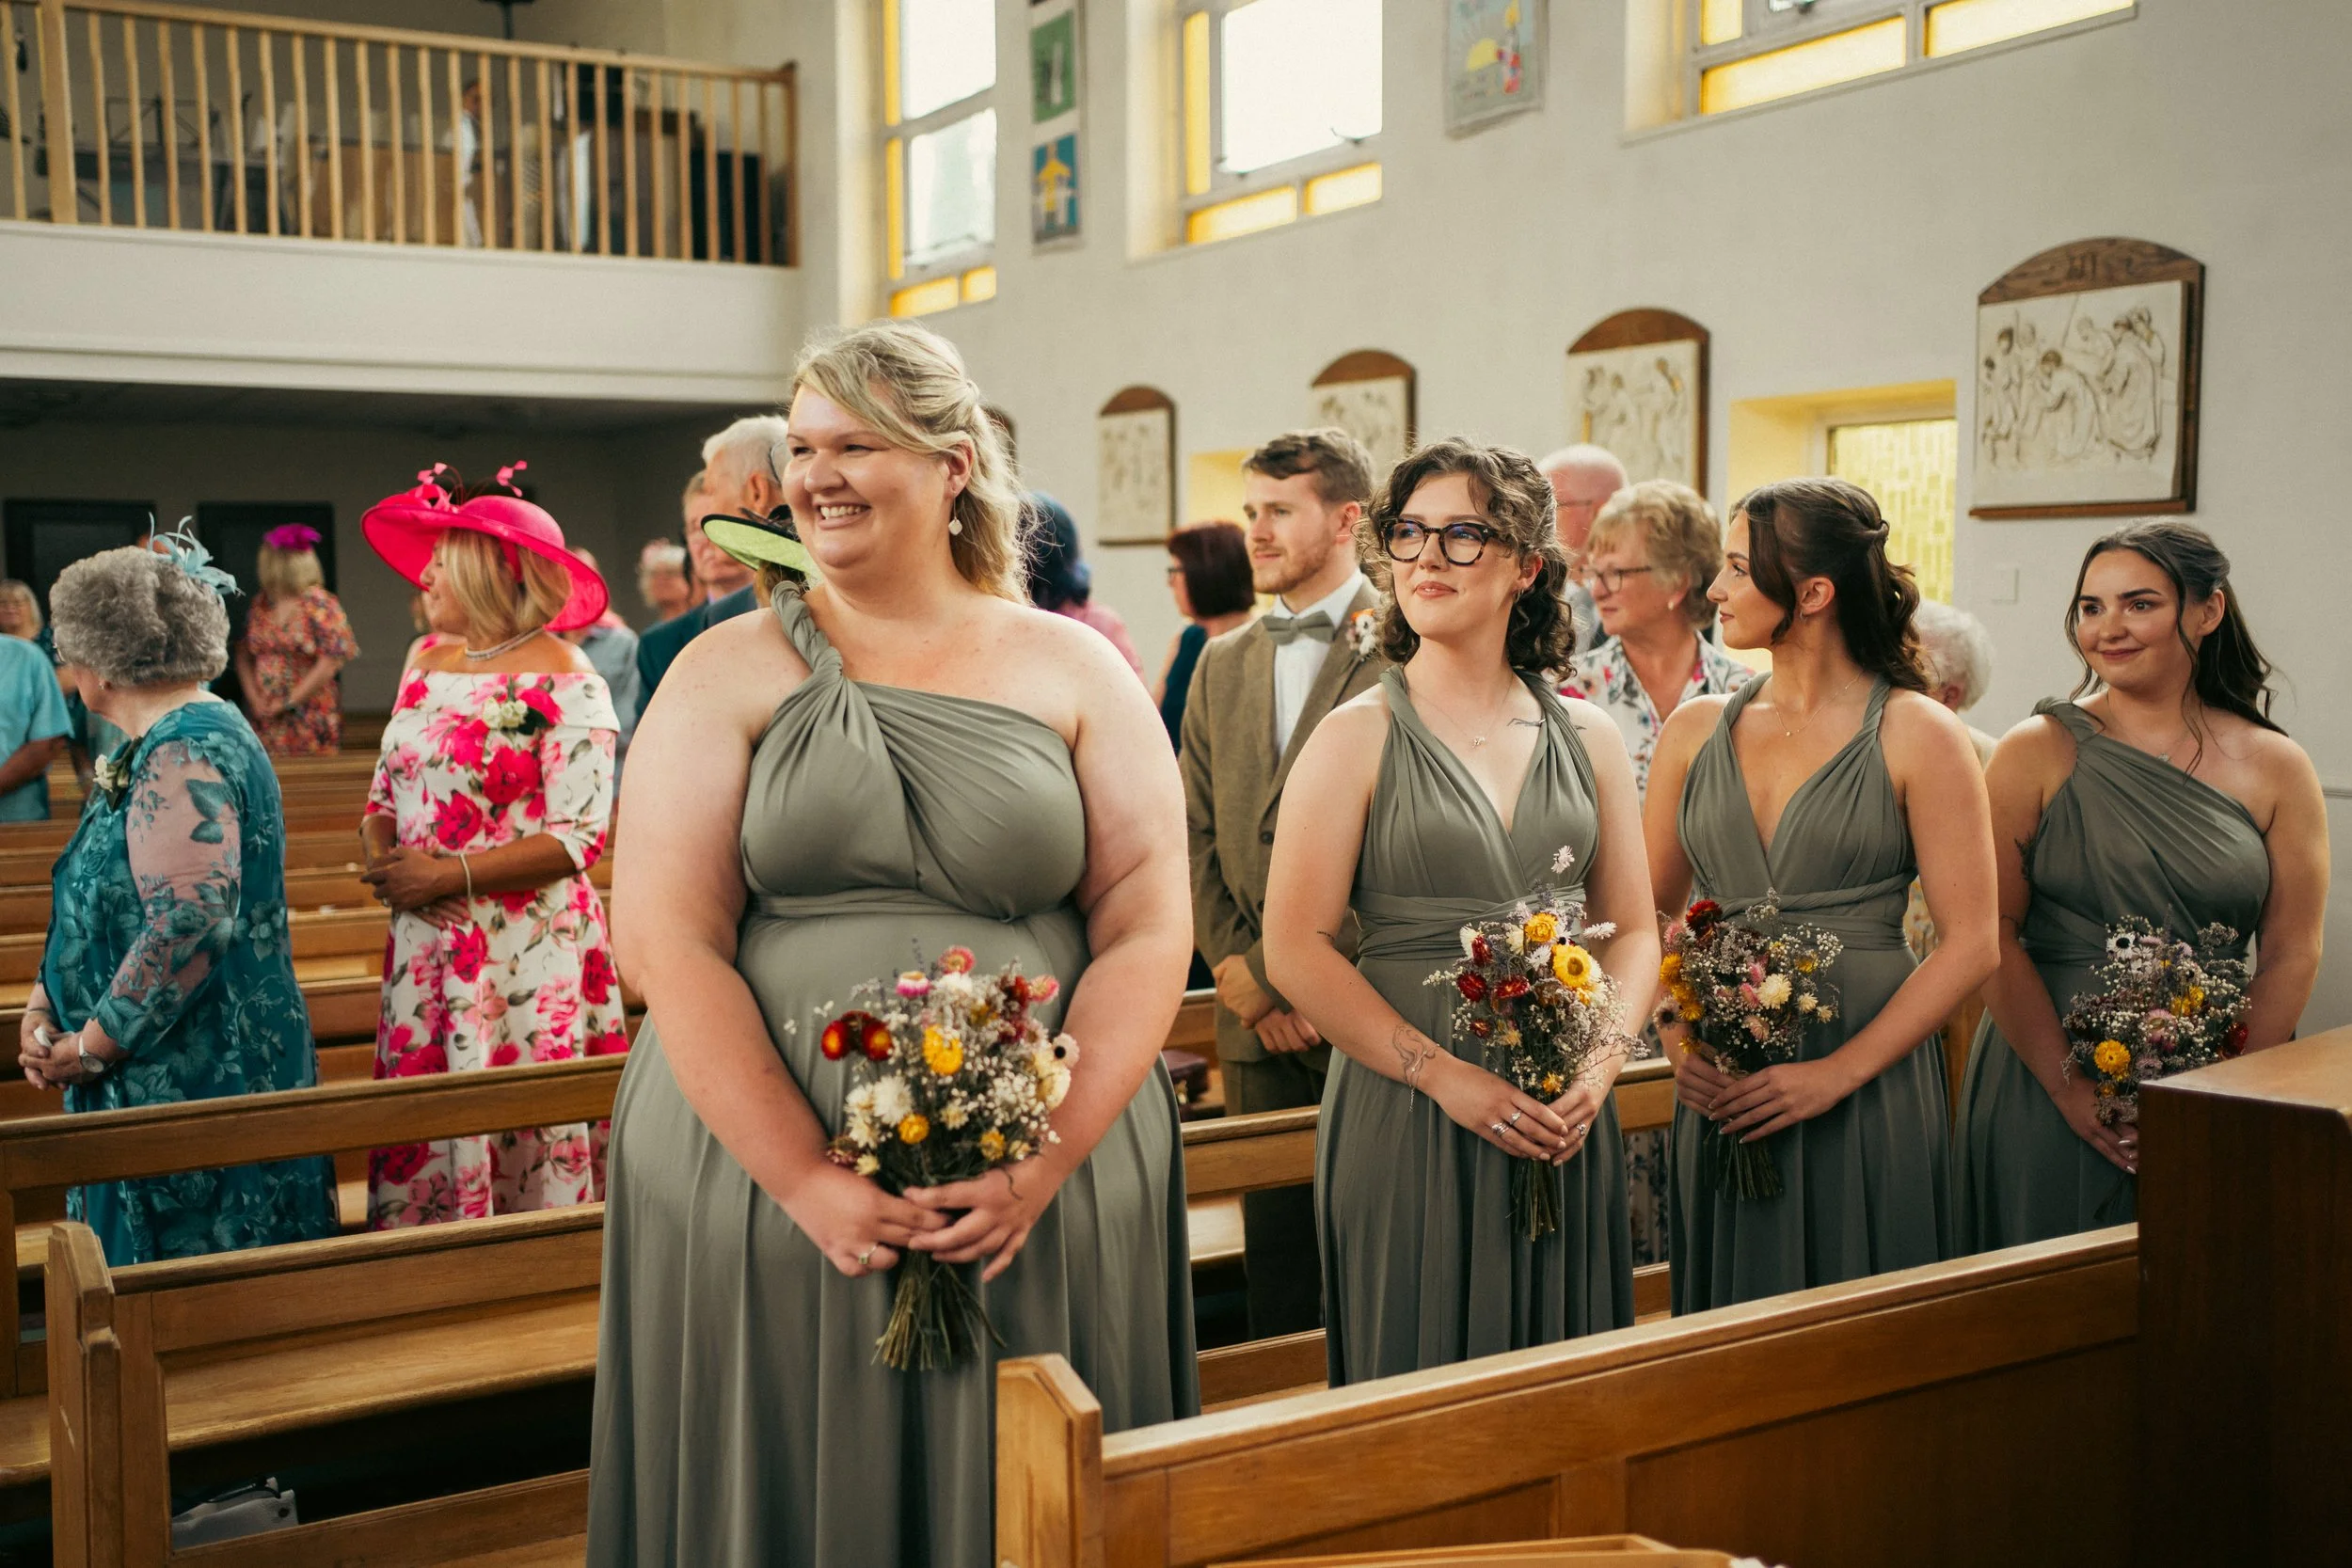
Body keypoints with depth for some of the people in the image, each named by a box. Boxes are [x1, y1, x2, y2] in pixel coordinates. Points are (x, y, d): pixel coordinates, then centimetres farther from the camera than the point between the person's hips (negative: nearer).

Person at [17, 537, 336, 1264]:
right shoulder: (154, 749, 14)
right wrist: (43, 1007, 5)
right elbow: (99, 904, 19)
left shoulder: (186, 755, -18)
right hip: (156, 1079, 10)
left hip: (200, 1082, -10)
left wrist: (90, 1047, -17)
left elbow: (191, 922, -27)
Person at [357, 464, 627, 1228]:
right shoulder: (427, 665, 13)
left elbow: (578, 836, -15)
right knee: (422, 1130, 9)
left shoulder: (562, 678, -9)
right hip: (426, 947, 7)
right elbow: (386, 790, 20)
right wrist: (378, 853, -3)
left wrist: (448, 875, -16)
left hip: (526, 953, -7)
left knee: (523, 1136, -2)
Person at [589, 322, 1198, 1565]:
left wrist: (1042, 1166, -13)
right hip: (759, 1179, 0)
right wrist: (811, 1184, -15)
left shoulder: (1073, 670, 5)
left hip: (1045, 1191, 1)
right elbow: (665, 941, -6)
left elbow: (1148, 930, -1)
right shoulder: (732, 671, 2)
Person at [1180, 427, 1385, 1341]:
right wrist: (1241, 974, -1)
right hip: (1258, 1023, 5)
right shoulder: (1223, 664, 15)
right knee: (1274, 1252, 11)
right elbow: (1198, 837, 12)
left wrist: (1273, 971, -11)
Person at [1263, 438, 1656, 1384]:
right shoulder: (1358, 738, -3)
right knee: (1423, 1380, 3)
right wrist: (1447, 1076, -14)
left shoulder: (1587, 738, 8)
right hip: (1405, 1114, -3)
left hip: (1566, 1119, 4)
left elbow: (1634, 928, 11)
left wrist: (1600, 1066, -7)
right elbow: (1296, 949, -9)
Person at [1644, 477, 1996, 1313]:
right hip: (1720, 1088, 4)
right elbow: (1649, 915, 12)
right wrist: (1678, 1041, -5)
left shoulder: (1917, 735, -5)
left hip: (1866, 1086, -3)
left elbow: (1971, 944, -9)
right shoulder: (1695, 729, 8)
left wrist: (1839, 1072, -15)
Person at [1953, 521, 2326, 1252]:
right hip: (2043, 1095, -1)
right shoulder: (2036, 753, -2)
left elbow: (2293, 957, 1)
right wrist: (2068, 1085, -12)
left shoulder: (2275, 768, 3)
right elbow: (1992, 933, -6)